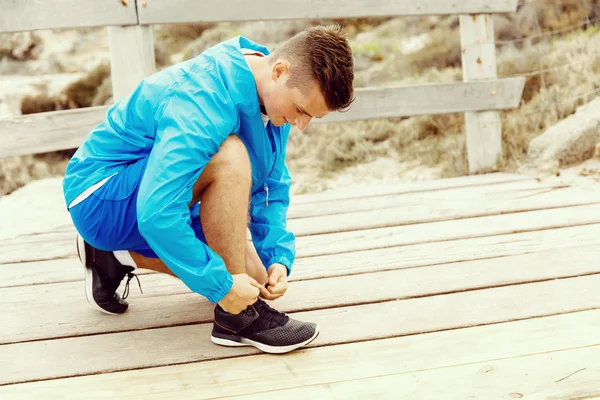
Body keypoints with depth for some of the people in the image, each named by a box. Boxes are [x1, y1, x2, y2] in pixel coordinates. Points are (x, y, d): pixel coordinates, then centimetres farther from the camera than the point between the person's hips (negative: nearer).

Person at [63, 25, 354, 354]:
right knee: (229, 157, -33)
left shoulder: (274, 97, -4)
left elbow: (271, 186, 5)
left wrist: (279, 258, -9)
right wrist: (220, 285, -32)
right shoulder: (207, 99, -32)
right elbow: (157, 213, -39)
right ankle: (238, 318, -22)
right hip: (101, 199, -9)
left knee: (254, 276, 3)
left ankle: (118, 257, 14)